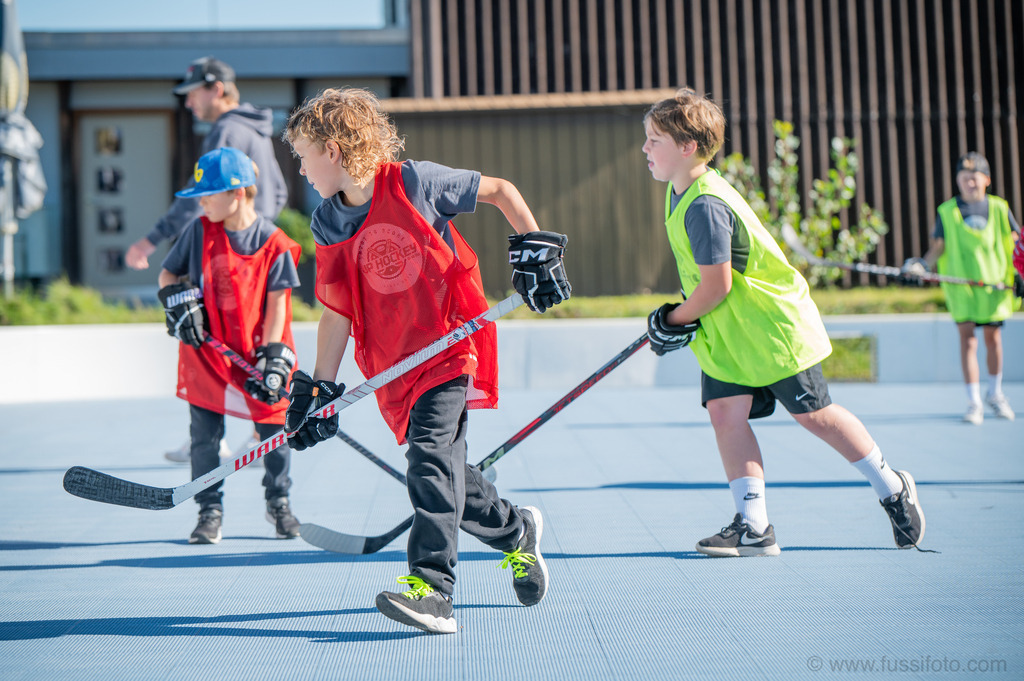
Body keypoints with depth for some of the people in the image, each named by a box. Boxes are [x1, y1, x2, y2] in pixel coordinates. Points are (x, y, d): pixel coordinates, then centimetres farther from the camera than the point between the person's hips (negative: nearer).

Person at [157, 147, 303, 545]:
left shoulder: (273, 243, -9)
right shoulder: (200, 231, 0)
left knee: (274, 430, 4)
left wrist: (272, 356, -14)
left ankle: (278, 503, 24)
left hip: (258, 352, -2)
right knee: (205, 434, 2)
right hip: (207, 351, 2)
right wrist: (179, 301, -10)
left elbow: (277, 302, -7)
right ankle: (210, 511, 15)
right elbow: (168, 274, 11)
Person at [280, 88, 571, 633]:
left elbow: (501, 191, 2)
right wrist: (319, 389, 2)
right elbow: (337, 311, 7)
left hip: (450, 344, -6)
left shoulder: (415, 183, -10)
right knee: (442, 473, 9)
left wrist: (535, 250, -4)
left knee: (431, 454, -22)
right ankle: (516, 532, 36)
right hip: (394, 366, 6)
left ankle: (432, 587, -26)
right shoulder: (327, 225, 5)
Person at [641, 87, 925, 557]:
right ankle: (753, 526, -3)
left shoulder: (705, 206, -27)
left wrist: (674, 321, -13)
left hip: (771, 324, -9)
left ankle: (892, 488, 22)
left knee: (813, 414, 2)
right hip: (724, 330, 9)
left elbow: (715, 286, -27)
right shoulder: (680, 191, 5)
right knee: (725, 411, -4)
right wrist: (682, 315, 14)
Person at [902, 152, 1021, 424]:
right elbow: (938, 246, 5)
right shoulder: (946, 211, 3)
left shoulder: (999, 208, 6)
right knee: (967, 339, -7)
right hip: (960, 286, -1)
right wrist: (923, 264, -11)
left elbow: (1016, 243, 12)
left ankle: (995, 394, 29)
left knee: (993, 336, 9)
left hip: (995, 283, 1)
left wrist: (1019, 273, 4)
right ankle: (974, 403, -2)